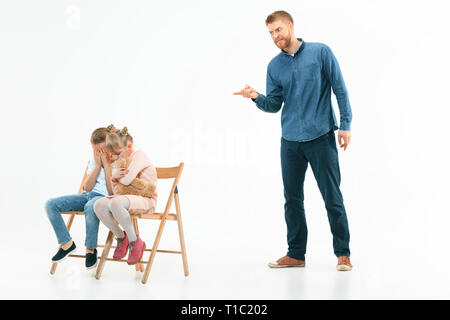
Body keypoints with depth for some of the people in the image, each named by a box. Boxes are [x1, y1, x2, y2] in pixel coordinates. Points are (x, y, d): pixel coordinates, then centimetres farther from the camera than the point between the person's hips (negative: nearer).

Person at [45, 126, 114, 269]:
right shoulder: (93, 161, 15)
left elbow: (112, 191, -12)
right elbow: (87, 188, 6)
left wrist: (106, 164, -11)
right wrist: (97, 165, -2)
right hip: (88, 196, 7)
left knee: (90, 206, -44)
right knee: (50, 204, -13)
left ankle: (91, 248, -22)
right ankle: (66, 243, -2)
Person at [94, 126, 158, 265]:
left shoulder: (138, 155, -10)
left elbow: (126, 180, -22)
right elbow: (116, 186, 17)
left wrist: (116, 175, 1)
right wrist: (114, 176, -7)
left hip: (146, 200, -8)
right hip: (128, 197, 8)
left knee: (115, 203, -37)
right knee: (99, 205, -18)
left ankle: (135, 242, -21)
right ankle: (121, 237, 0)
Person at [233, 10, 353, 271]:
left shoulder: (320, 52, -1)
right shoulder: (275, 66, 9)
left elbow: (340, 90, 0)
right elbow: (274, 104, 11)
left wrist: (345, 124, -6)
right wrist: (256, 97, -9)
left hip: (321, 137, -4)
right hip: (290, 141, 4)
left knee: (332, 197, -1)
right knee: (292, 198, 8)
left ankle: (343, 253, 11)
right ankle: (296, 254, 20)